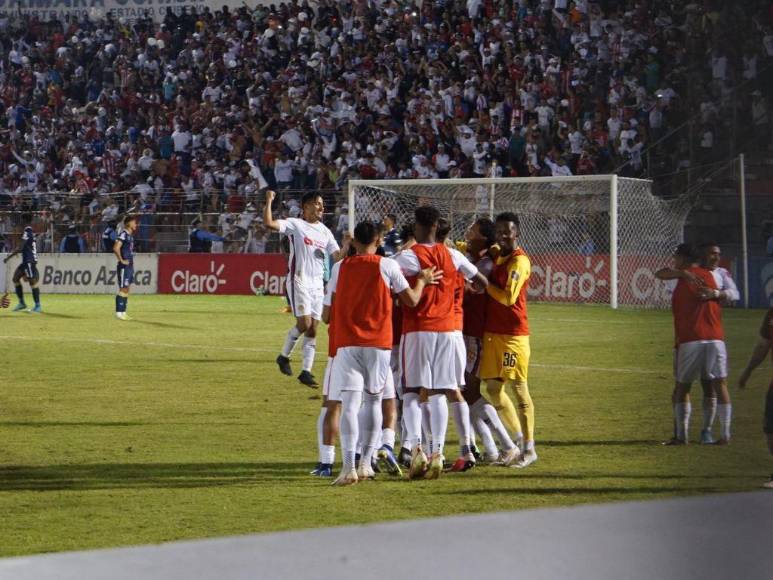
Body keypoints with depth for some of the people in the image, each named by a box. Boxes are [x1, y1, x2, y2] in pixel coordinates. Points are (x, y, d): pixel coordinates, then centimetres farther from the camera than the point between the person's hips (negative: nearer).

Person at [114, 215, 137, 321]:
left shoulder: (130, 235, 15)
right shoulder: (123, 234, -14)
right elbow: (116, 248, -25)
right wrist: (121, 260, -18)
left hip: (130, 266, 9)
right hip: (124, 267, -9)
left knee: (127, 289, 10)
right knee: (123, 288, -9)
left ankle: (123, 312, 14)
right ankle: (119, 312, -7)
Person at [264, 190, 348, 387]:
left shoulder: (325, 231, 13)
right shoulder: (295, 224, -5)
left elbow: (337, 256, 11)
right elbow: (269, 223, -19)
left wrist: (347, 246, -7)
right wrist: (269, 202, -24)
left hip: (317, 284, 6)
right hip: (299, 282, -6)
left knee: (313, 328, 2)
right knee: (304, 323, -14)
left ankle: (306, 371, 5)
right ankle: (284, 356, 10)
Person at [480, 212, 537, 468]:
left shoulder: (519, 261, -12)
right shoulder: (497, 256, 13)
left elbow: (508, 297, -19)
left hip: (514, 334, -8)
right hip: (492, 332, 8)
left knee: (518, 388, -4)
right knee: (493, 388, 9)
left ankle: (529, 449, 1)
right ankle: (519, 440, 21)